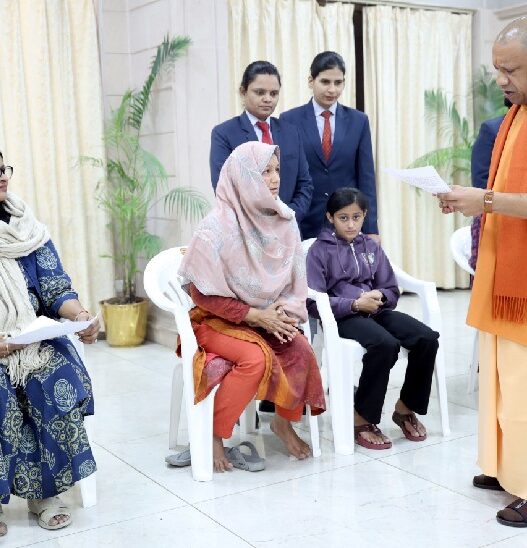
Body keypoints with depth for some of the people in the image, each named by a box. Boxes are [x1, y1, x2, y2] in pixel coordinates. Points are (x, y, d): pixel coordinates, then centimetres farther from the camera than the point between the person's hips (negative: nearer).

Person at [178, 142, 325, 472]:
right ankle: (214, 436, -11)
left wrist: (285, 310, -13)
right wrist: (257, 315, -20)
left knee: (302, 352, -21)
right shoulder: (218, 228, -20)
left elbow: (295, 280, 6)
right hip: (218, 320, -5)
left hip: (268, 317, 5)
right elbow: (204, 294, -17)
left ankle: (284, 421, 6)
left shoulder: (284, 220, -3)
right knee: (257, 358, -31)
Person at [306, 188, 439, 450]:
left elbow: (392, 291, 16)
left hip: (376, 309, 5)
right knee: (385, 344, -35)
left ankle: (406, 408, 3)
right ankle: (362, 420, -18)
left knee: (427, 338, -19)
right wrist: (355, 304, -18)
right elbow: (314, 302, -7)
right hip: (342, 315, -5)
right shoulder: (319, 250, 2)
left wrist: (379, 296, -8)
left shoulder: (372, 247, 17)